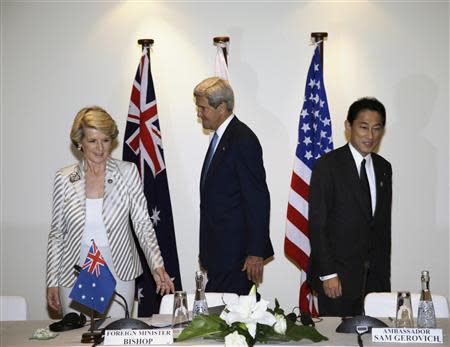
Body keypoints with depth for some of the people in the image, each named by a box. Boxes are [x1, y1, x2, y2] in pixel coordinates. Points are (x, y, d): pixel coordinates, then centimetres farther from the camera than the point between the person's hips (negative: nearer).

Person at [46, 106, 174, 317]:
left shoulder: (127, 173, -2)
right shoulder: (64, 179, 0)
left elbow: (143, 223, -4)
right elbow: (56, 233, 6)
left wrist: (156, 265, -16)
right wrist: (52, 282, 4)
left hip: (118, 275, -1)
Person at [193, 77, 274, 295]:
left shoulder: (243, 140, -14)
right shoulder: (219, 138, 15)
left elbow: (258, 199, -17)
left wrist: (255, 252, -17)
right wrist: (206, 252, 18)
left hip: (235, 252, -9)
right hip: (219, 252, 9)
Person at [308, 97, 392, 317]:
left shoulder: (384, 168, 12)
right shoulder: (327, 166, -7)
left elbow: (384, 225, 15)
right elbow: (317, 224, -10)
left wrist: (385, 274, 11)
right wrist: (327, 274, -14)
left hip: (375, 276, 5)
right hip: (337, 276, -5)